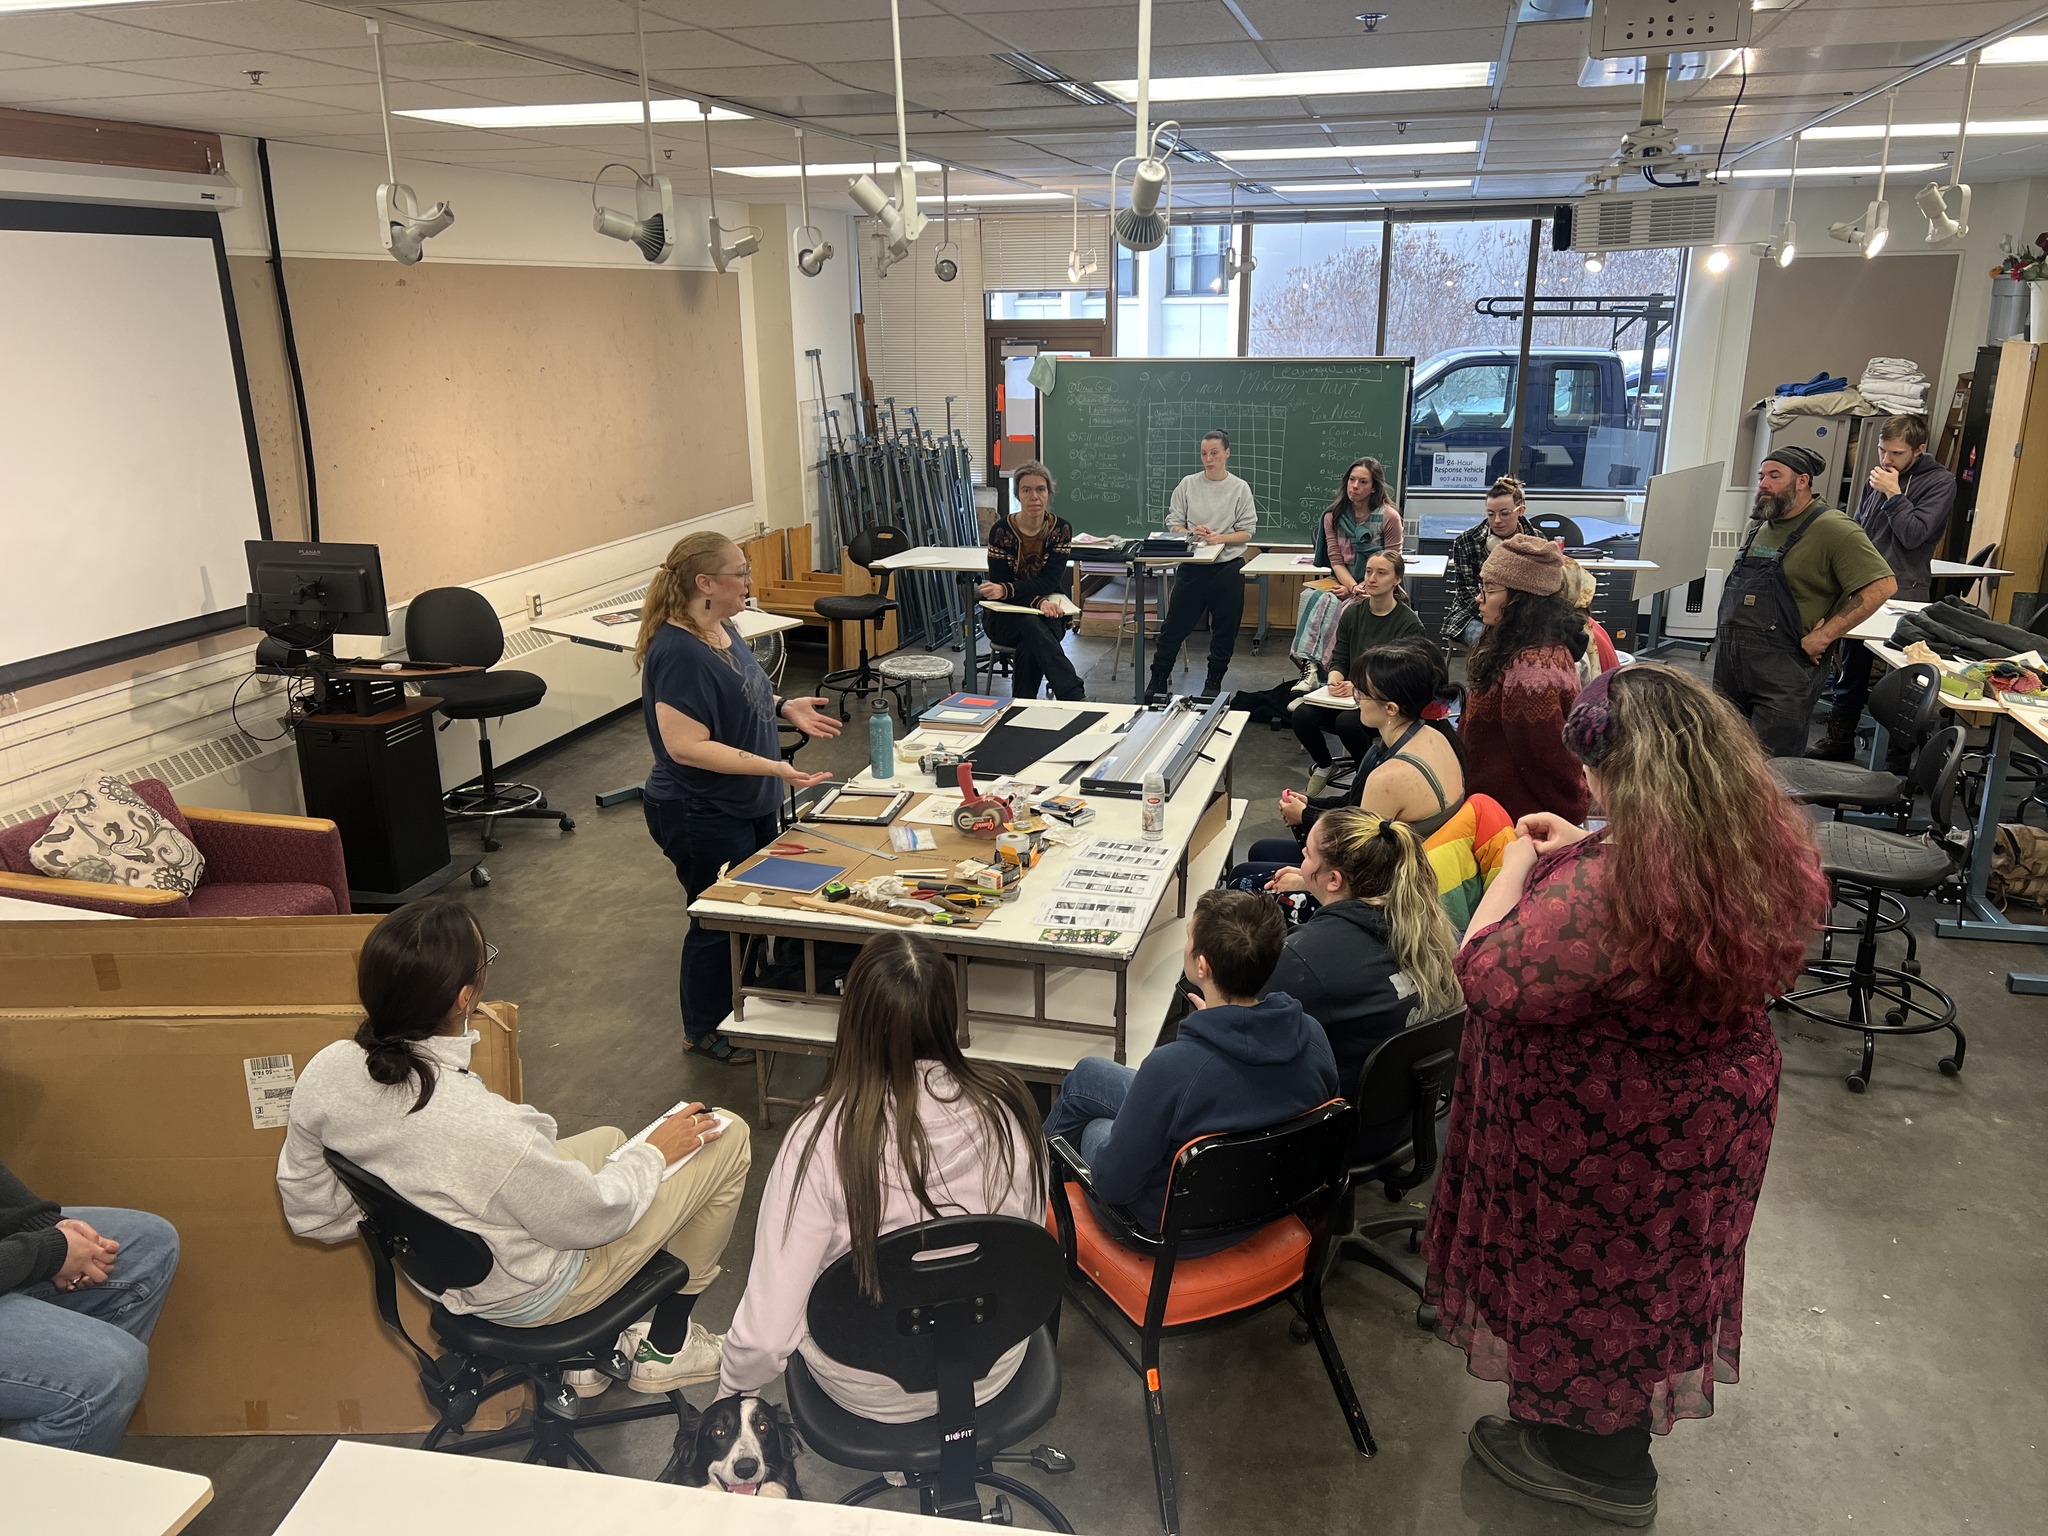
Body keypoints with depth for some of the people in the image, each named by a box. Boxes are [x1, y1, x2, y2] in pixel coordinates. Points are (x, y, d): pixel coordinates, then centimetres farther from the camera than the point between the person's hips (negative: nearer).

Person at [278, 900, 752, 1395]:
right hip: (526, 1295, -7)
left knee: (608, 1139, 30)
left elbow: (312, 1212, -4)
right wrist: (653, 1152, -4)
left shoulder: (324, 1073, -21)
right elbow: (593, 1219, -22)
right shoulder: (490, 1128, -41)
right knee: (726, 1136, 5)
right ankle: (665, 1349, 25)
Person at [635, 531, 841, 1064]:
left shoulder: (721, 629, 2)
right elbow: (686, 745, -31)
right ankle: (704, 1031, 29)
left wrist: (785, 707, 3)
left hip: (750, 805, 10)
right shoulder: (678, 653, -28)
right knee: (719, 922, 7)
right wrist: (773, 768, -33)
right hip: (702, 817, -10)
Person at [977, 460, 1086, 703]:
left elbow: (1049, 581, -16)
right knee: (1031, 625, -36)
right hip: (1005, 617, -1)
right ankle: (1076, 698, -51)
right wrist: (1037, 601, -30)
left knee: (1029, 646, -35)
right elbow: (999, 584, -13)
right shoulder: (1001, 531, -10)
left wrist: (1006, 590, -32)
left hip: (1048, 612, 1)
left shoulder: (1060, 529, -6)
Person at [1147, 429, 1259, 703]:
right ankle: (1159, 679, 16)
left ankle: (1214, 683, 22)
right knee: (1175, 625, 4)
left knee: (1224, 630, 7)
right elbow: (1173, 523, 3)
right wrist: (1191, 533, -16)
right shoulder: (1188, 485, 3)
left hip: (1227, 567, 0)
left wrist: (1220, 538, -18)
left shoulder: (1240, 488, 0)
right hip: (1191, 566, 1)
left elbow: (1247, 532, -2)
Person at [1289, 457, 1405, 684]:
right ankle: (1310, 664, -41)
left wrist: (1362, 587, -16)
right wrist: (1352, 587, -17)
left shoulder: (1389, 517, -5)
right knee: (1319, 600, -30)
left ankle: (1310, 665, -36)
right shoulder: (1333, 516, 6)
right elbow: (1336, 561, 0)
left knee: (1346, 610, -33)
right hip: (1342, 582, 3)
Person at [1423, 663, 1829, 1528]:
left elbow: (1483, 978, -28)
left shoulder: (1605, 887, -39)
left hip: (1605, 1139, -8)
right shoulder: (1773, 848, -12)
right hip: (1712, 1110, 8)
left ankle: (1595, 1461, 43)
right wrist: (1581, 853, 3)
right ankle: (1621, 1440, 54)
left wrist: (1516, 869, -14)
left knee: (1582, 1284, 18)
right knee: (1649, 1279, 29)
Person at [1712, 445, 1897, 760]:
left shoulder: (1832, 529, -9)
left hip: (1785, 676, -7)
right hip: (1731, 670, 7)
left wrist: (1823, 636, -17)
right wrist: (1726, 633, 13)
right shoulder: (1761, 527, 16)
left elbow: (1882, 584, -16)